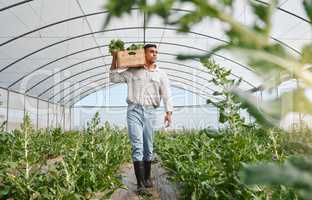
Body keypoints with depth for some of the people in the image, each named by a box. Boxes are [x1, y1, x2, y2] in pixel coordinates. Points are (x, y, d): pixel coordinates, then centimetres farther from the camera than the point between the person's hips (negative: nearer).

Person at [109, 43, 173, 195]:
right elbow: (113, 78, 14)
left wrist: (168, 112, -9)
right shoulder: (132, 71, 10)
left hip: (151, 112, 2)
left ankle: (147, 178, 26)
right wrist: (114, 60, 6)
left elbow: (166, 95, 4)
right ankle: (140, 184, -8)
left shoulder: (161, 74, 12)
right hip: (134, 110, -2)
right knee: (137, 146, -10)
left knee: (148, 147, 8)